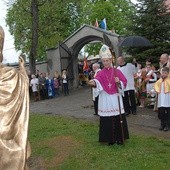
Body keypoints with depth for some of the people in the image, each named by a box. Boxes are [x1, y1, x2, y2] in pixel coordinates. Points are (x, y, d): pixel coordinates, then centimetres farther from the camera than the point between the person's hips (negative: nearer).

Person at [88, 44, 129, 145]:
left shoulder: (117, 72, 4)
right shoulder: (101, 73, 3)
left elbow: (124, 83, 4)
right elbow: (97, 81, -18)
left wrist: (119, 82, -16)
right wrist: (93, 83, -40)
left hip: (116, 98, 0)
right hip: (105, 99, 0)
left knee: (118, 118, 2)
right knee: (107, 120, 1)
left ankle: (120, 138, 16)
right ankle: (110, 139, 14)